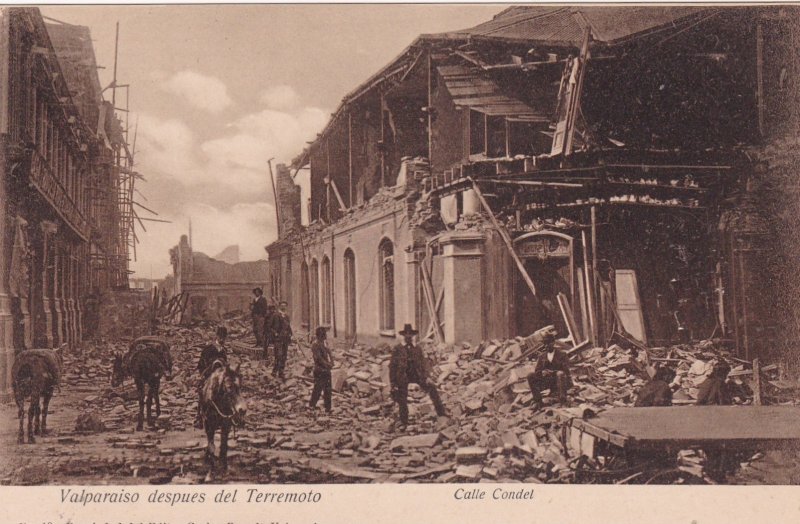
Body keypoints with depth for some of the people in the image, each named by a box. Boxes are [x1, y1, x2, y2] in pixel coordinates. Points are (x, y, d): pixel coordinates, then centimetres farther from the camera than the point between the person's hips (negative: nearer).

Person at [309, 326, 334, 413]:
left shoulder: (325, 343, 11)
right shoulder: (315, 345, -15)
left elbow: (330, 354, 13)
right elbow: (319, 358, -21)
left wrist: (331, 363, -6)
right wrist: (328, 365, -16)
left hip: (327, 370, 8)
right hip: (319, 371, -8)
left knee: (328, 390, 12)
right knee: (318, 389, -4)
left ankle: (328, 408, 20)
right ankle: (312, 406, 8)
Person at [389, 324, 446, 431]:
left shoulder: (418, 348, 7)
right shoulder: (397, 349, -3)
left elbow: (422, 364, 14)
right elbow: (392, 366, -2)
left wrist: (425, 377, 1)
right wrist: (393, 383, -6)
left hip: (416, 375, 2)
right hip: (402, 377, -2)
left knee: (432, 387, -14)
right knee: (402, 401, 6)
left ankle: (440, 411, -6)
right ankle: (403, 423, 25)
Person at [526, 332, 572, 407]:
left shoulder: (561, 355, -1)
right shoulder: (542, 356, 11)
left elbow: (566, 370, -11)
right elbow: (537, 371, 6)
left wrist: (552, 372, -26)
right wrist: (542, 372, -19)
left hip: (560, 381, -4)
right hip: (548, 381, 4)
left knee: (560, 374, -38)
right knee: (531, 377, -16)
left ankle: (563, 400, -34)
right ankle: (538, 400, -12)